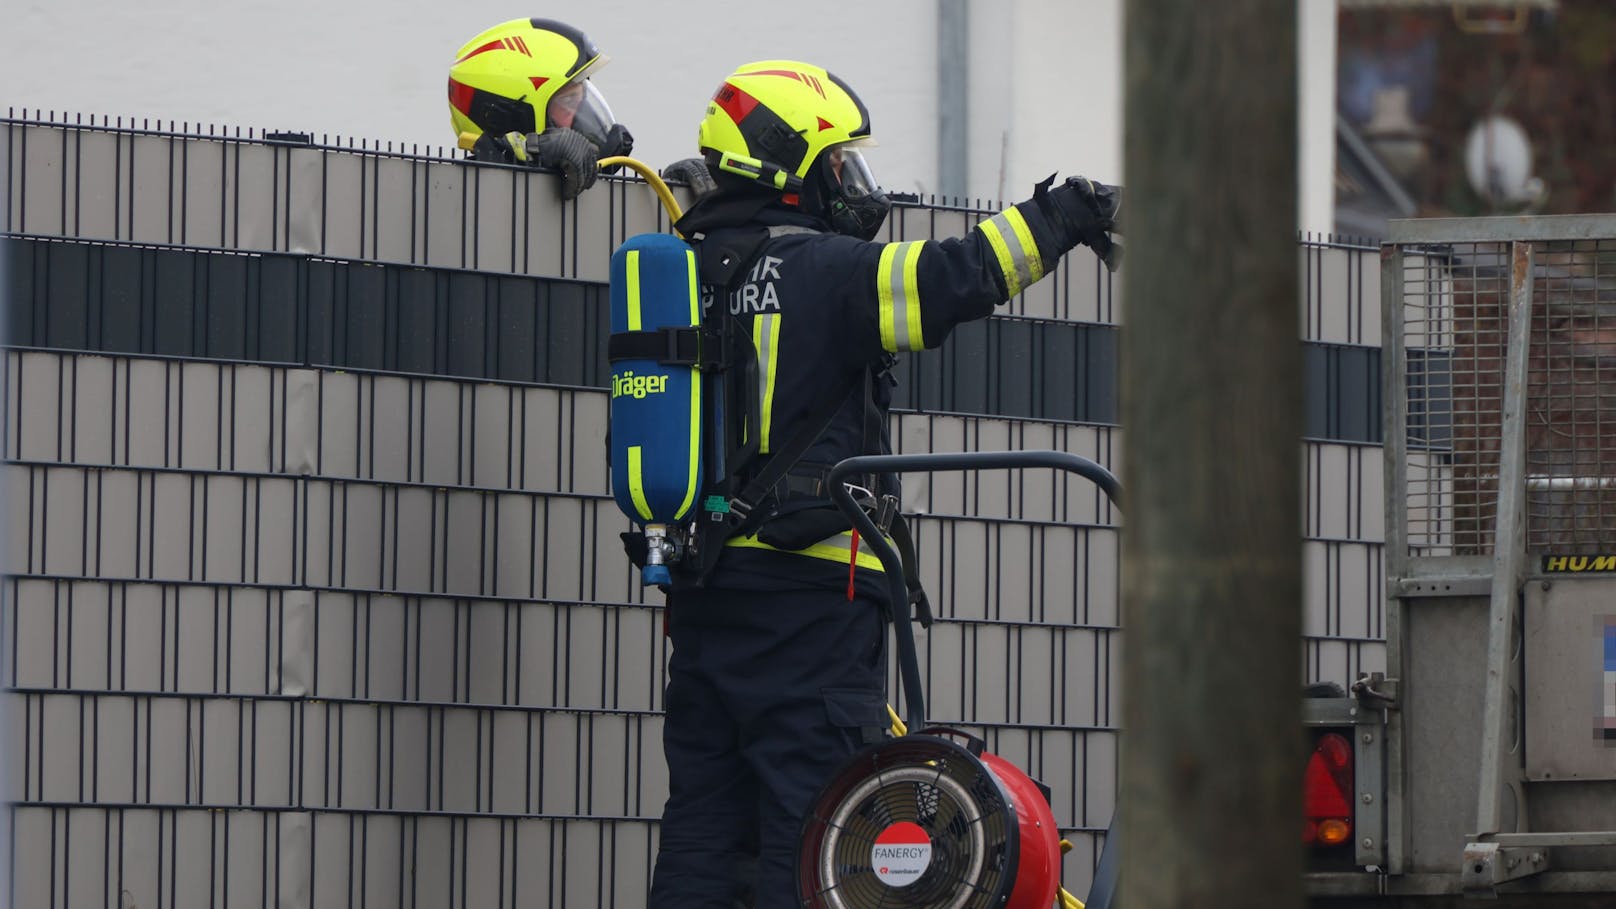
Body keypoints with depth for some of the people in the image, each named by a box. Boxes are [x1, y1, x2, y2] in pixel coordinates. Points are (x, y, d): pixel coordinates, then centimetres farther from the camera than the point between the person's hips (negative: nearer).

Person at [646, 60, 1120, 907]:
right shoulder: (821, 269, -10)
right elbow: (951, 279, -16)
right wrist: (1057, 217, -5)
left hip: (701, 582, 8)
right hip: (808, 585, -8)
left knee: (705, 805, 9)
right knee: (810, 805, -6)